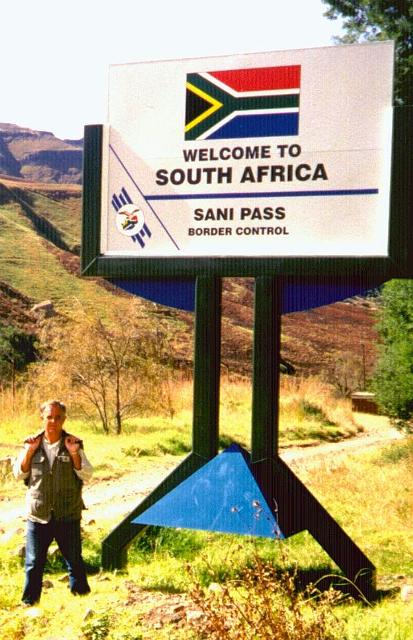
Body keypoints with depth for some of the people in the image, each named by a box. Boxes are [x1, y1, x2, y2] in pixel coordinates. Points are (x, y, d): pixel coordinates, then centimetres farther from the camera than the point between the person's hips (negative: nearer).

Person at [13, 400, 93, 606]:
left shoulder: (73, 444, -2)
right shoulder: (33, 443, 2)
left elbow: (87, 476, -5)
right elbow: (19, 474, 2)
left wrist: (74, 454, -18)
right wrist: (29, 451, -12)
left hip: (68, 515, 0)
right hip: (37, 515, 1)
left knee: (75, 560, 11)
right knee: (34, 563, 5)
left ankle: (81, 595, 28)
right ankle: (29, 601, 19)